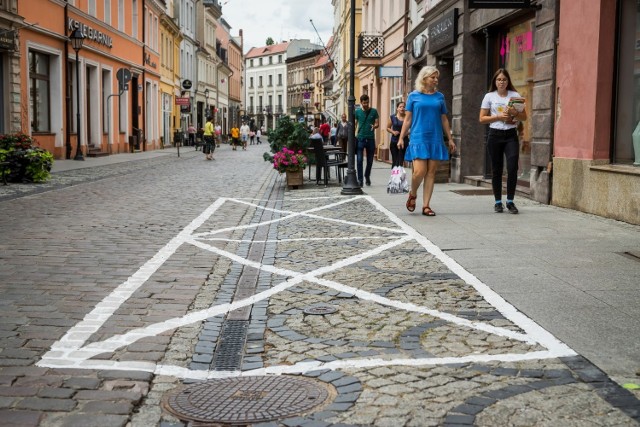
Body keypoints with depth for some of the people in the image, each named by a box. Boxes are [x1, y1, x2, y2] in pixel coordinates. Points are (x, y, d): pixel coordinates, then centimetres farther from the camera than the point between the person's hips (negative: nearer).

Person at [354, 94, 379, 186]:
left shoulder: (374, 111, 5)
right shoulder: (357, 112, 5)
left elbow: (377, 123, 6)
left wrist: (374, 126, -17)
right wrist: (355, 135, -5)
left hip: (370, 138, 1)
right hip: (360, 138, -1)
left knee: (370, 160, 9)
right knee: (359, 160, -7)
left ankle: (367, 176, 30)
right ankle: (360, 179, -2)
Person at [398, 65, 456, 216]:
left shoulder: (439, 96, 11)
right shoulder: (414, 96, 4)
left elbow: (444, 120, 15)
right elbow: (407, 119, 6)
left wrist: (450, 139, 13)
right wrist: (401, 138, -1)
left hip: (435, 139, 3)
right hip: (418, 139, -3)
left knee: (431, 172, 1)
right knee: (419, 171, -12)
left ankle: (426, 205, 8)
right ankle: (412, 194, 17)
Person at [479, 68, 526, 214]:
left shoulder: (515, 95, 7)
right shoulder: (489, 96, 5)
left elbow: (524, 117, 8)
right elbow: (482, 119, 2)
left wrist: (514, 113, -12)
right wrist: (499, 116, -11)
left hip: (511, 135, 0)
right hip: (495, 135, 0)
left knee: (512, 168, -11)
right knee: (496, 169, 3)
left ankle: (510, 201, 0)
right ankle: (498, 202, 12)